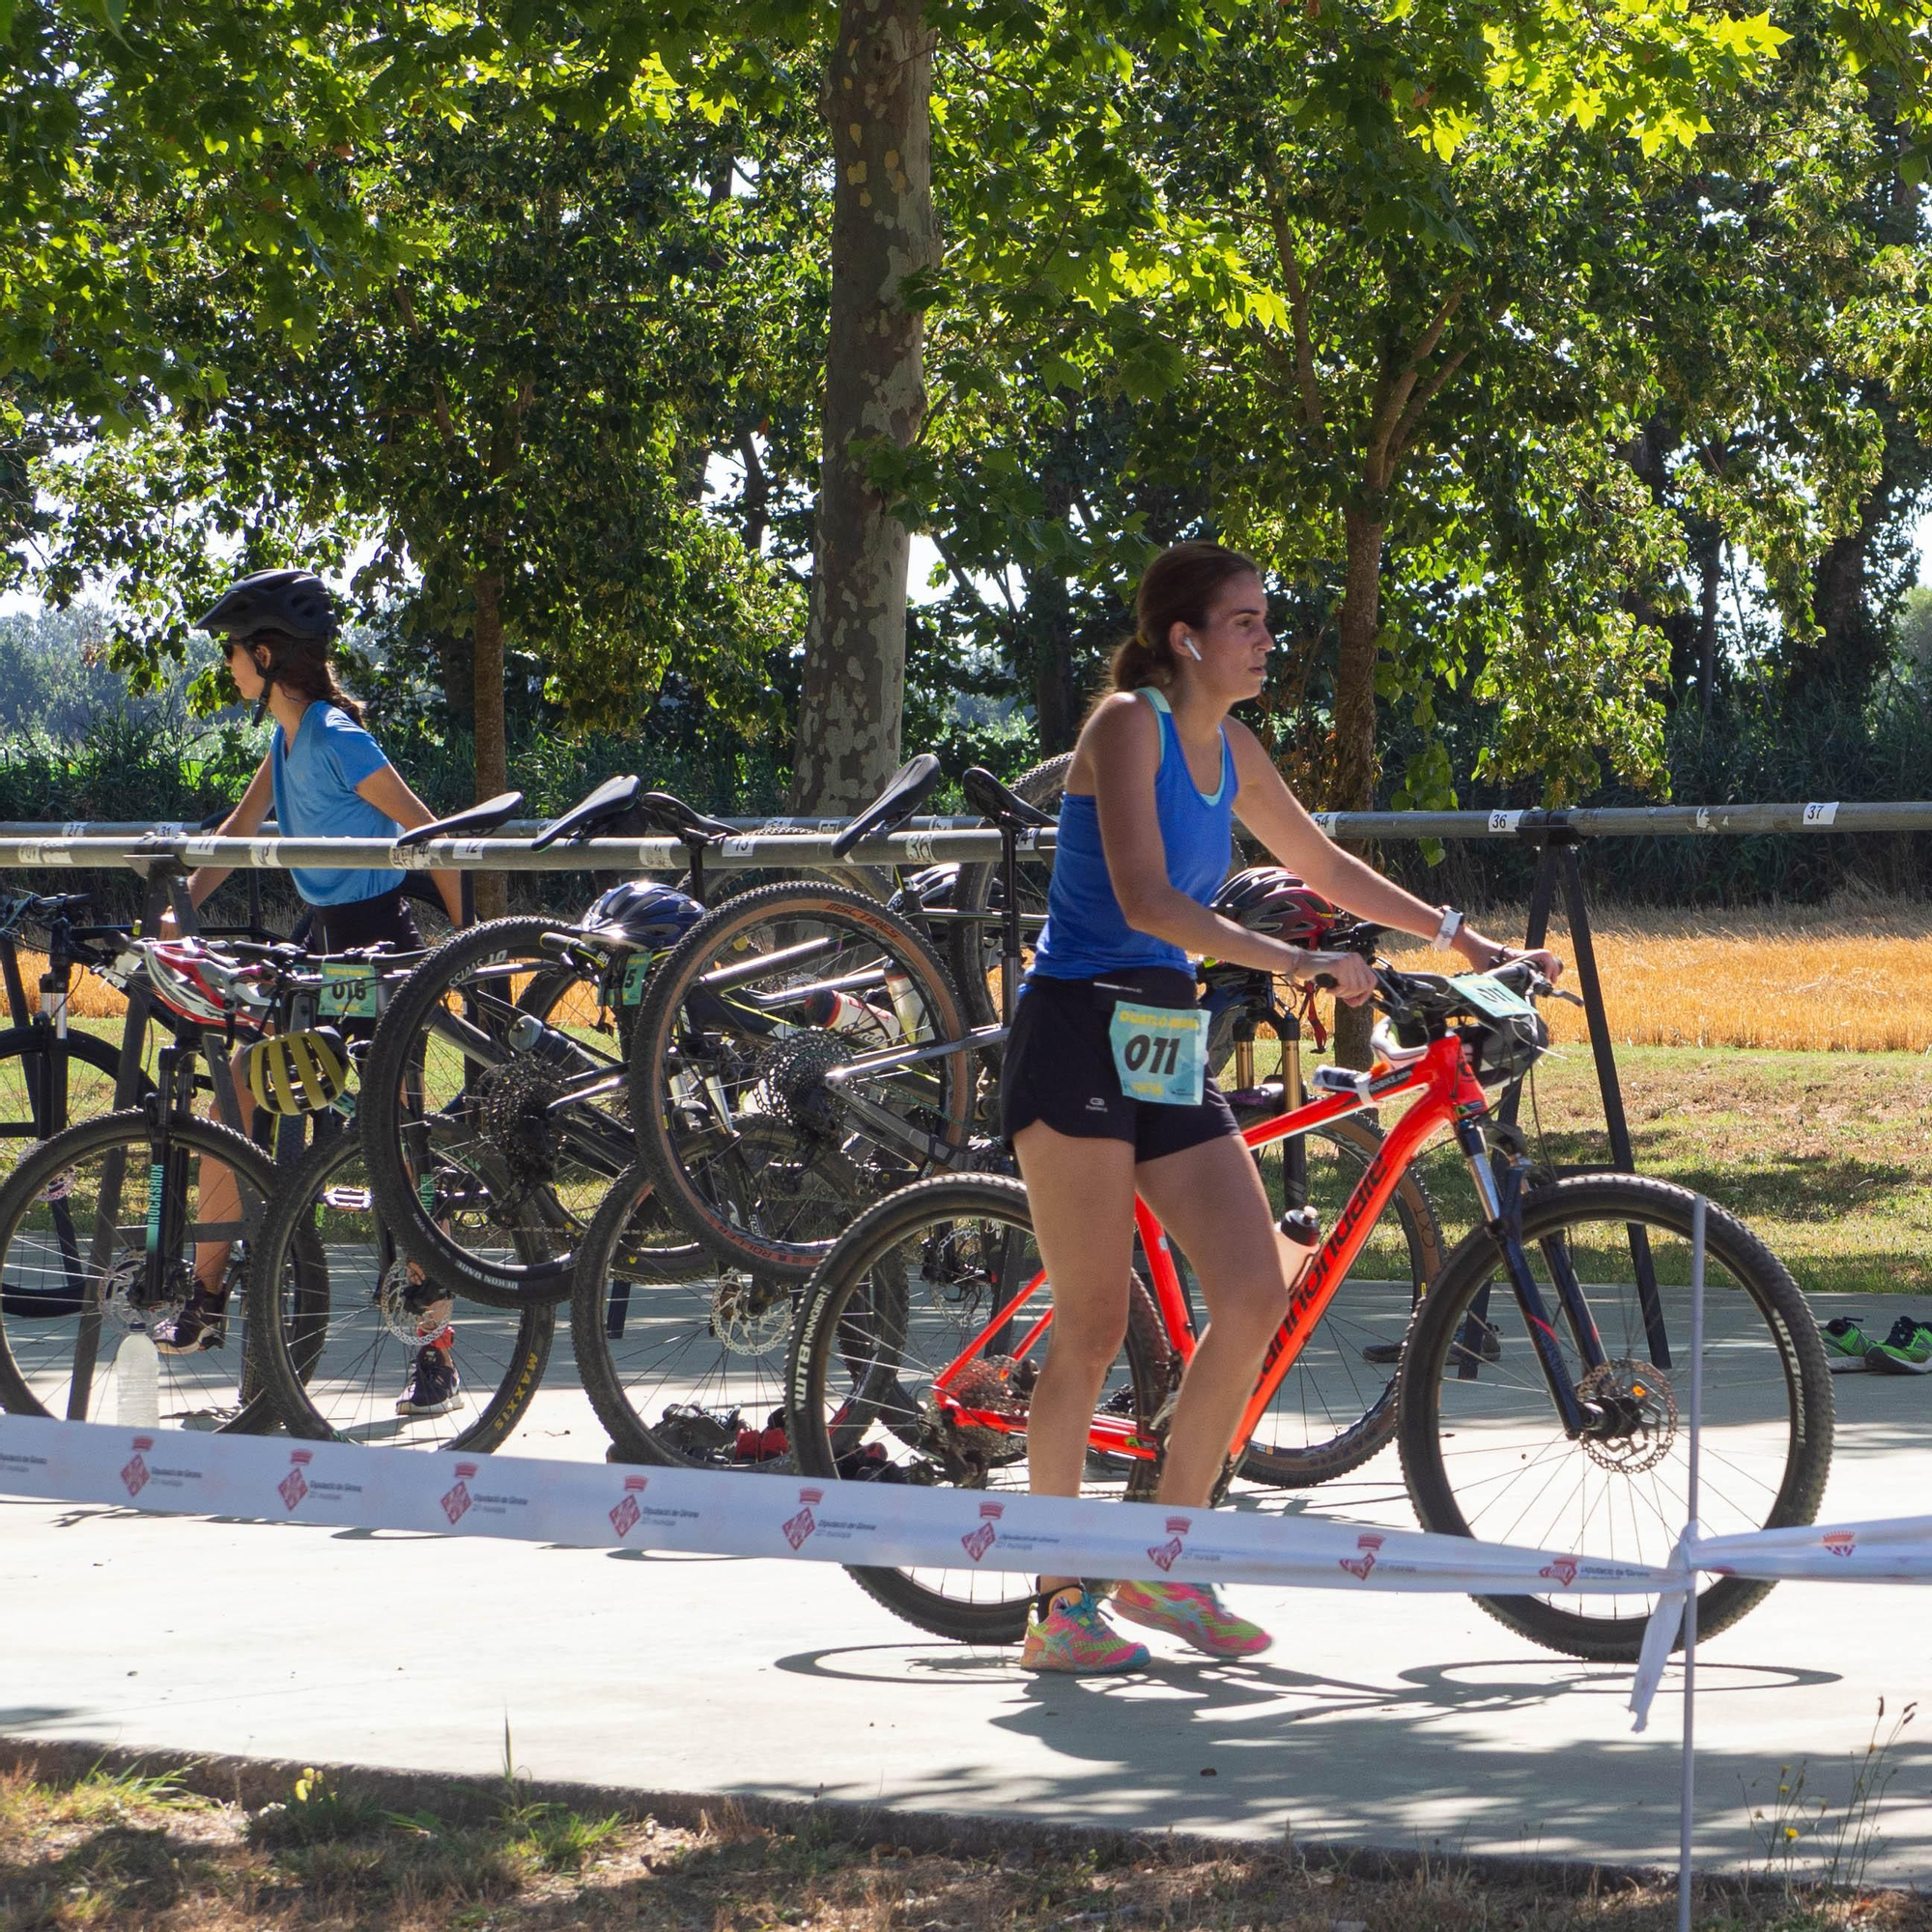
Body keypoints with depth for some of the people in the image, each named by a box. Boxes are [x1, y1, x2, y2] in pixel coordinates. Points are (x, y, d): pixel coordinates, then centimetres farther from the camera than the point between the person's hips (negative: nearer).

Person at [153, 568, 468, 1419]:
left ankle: (437, 1351, -8)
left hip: (378, 948, -9)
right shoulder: (288, 738, 8)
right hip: (324, 947, 9)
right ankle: (206, 1300, 22)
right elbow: (239, 830, 14)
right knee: (228, 1111, 8)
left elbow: (431, 835, -17)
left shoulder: (336, 741, -19)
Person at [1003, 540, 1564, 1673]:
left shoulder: (1232, 751, 13)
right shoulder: (1129, 726, -12)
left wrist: (1460, 938, 19)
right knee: (1096, 1325, -8)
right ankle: (1059, 1606, 0)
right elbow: (1144, 901, -23)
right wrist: (1295, 963, -28)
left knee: (1258, 1293, -3)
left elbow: (1325, 867, 25)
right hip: (1078, 1036, -8)